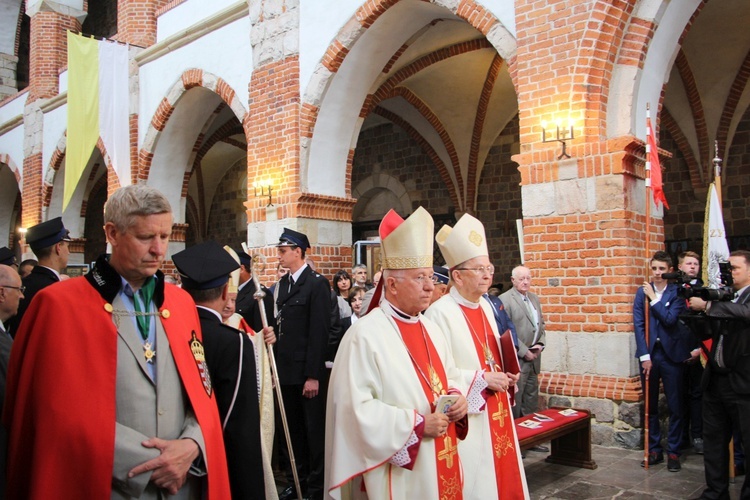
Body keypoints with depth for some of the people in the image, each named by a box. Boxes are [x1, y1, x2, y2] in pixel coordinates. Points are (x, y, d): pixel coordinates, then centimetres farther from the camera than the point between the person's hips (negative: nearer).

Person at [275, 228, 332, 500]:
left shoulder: (317, 284, -11)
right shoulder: (283, 283, 11)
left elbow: (320, 333, -15)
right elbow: (281, 326, 11)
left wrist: (313, 375, -18)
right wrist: (275, 366, 7)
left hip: (307, 372, -7)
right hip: (286, 370, 7)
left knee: (314, 429, 6)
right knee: (294, 428, 17)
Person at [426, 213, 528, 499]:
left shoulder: (486, 306, 9)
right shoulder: (440, 313, -18)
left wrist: (506, 375, 1)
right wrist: (483, 379, -19)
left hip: (495, 414, 8)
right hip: (466, 419, -8)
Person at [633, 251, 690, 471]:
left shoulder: (677, 292, -4)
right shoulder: (642, 292, 4)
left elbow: (670, 319, -16)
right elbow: (638, 325, 0)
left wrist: (654, 298, -11)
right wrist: (644, 356, -5)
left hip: (671, 354, -3)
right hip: (649, 354, 3)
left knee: (675, 407, 4)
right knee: (650, 406, 10)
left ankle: (673, 452, 16)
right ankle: (654, 450, 22)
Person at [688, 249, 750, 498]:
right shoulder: (723, 296, 13)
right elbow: (708, 333, 13)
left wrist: (707, 306, -26)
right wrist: (695, 309, -3)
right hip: (716, 380, 7)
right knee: (714, 440, 14)